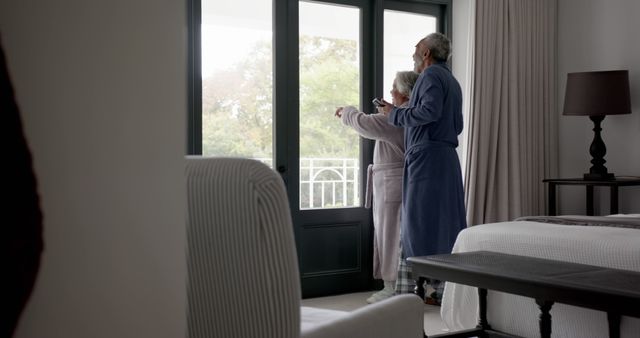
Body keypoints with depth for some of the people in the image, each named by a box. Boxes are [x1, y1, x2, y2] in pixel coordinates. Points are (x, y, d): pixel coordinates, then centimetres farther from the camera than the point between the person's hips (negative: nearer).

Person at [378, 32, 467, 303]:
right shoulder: (452, 81, 24)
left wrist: (395, 114, -10)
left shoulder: (431, 75, -6)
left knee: (423, 221, -7)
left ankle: (436, 284, -7)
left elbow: (430, 111, -22)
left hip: (427, 156, -10)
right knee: (447, 220, 9)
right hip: (448, 157, 10)